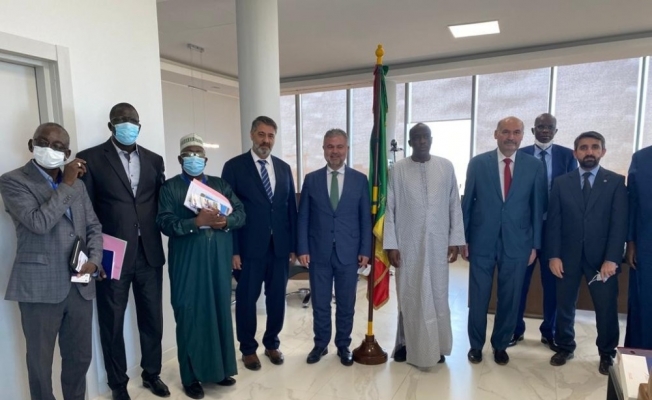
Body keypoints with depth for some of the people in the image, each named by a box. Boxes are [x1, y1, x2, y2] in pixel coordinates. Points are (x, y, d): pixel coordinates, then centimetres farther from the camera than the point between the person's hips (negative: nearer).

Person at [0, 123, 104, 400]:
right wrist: (66, 184, -15)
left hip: (80, 285, 5)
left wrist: (94, 260, -3)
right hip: (40, 287, -4)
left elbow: (94, 227, 13)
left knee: (80, 357, 16)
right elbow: (38, 223, -20)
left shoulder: (77, 184, 12)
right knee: (40, 362, 11)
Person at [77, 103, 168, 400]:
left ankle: (151, 373, 34)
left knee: (152, 318, 14)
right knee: (112, 321, 12)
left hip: (149, 253, 3)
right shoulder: (91, 158, -2)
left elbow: (161, 203, 10)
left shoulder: (153, 160, 9)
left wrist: (159, 240, 0)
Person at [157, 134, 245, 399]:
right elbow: (165, 223, -11)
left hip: (219, 261, 4)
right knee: (190, 317, 5)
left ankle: (219, 369, 28)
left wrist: (225, 221, -15)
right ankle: (191, 377, 20)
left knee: (220, 313, 11)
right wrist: (197, 222, -24)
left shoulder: (220, 185, 11)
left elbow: (240, 213, 5)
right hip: (187, 263, -3)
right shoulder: (170, 187, 1)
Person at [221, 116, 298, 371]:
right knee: (247, 299, 9)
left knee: (277, 298, 13)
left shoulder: (284, 168, 9)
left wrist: (294, 244, 6)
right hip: (250, 247, -3)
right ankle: (248, 348, 29)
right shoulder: (234, 166, -3)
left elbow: (291, 208, 10)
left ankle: (272, 343, 33)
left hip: (280, 246, 4)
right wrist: (233, 249, -10)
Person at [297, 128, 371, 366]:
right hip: (319, 252, 1)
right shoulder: (311, 179, 3)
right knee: (320, 303, 11)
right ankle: (321, 344, 30)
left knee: (346, 304, 11)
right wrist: (302, 249, -4)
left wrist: (365, 250, -2)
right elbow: (303, 218, 2)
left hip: (349, 253, 0)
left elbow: (366, 218, 2)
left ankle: (343, 346, 30)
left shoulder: (360, 180, 2)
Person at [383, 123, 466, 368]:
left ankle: (436, 346, 27)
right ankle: (405, 343, 26)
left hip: (437, 244, 2)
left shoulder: (446, 167, 3)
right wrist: (390, 245, -7)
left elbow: (454, 206, 4)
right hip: (408, 245, -1)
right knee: (408, 297, 8)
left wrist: (455, 240, 0)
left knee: (437, 296, 10)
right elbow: (389, 209, -3)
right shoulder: (398, 169, -2)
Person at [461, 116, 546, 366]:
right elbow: (467, 203, 1)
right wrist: (463, 239, 0)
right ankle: (476, 345, 28)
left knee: (510, 298, 11)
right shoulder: (478, 163, -1)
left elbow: (537, 207, 3)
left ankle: (500, 345, 31)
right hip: (482, 241, 0)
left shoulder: (534, 166, 1)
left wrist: (535, 244, 1)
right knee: (478, 297, 9)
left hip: (517, 243, 1)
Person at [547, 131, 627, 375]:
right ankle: (565, 348, 28)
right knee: (564, 305, 10)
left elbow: (619, 223, -5)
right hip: (568, 255, 1)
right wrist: (554, 255, -5)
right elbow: (554, 222, 2)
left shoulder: (616, 182, 2)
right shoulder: (561, 183, 5)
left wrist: (612, 258, -13)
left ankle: (607, 354, 29)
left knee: (606, 308, 8)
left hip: (602, 256, -1)